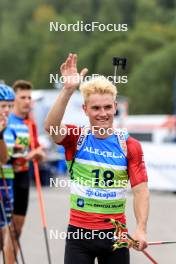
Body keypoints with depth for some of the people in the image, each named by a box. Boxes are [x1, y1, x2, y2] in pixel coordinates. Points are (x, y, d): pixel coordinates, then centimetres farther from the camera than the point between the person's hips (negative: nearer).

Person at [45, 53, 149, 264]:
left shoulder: (130, 145, 0)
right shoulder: (76, 138, -2)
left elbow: (140, 190, -4)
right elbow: (50, 126, -24)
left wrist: (141, 229, -17)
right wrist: (68, 89, -36)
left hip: (116, 234, 1)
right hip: (79, 232, -1)